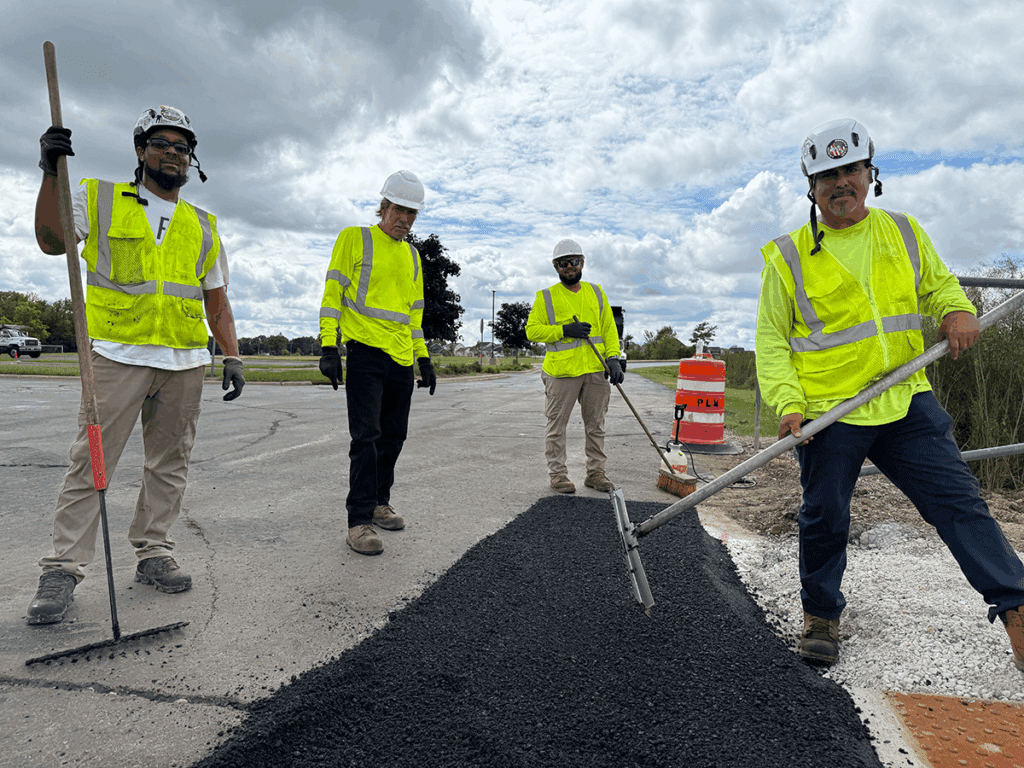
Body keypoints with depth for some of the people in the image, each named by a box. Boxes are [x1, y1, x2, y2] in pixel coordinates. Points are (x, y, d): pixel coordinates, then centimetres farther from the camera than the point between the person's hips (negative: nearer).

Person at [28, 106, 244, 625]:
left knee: (169, 463, 6)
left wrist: (232, 357, 6)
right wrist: (52, 173, -15)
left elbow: (217, 302, 16)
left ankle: (153, 553, 16)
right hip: (117, 354, -3)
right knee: (91, 461, -4)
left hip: (185, 362, 3)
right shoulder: (100, 200, 11)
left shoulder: (203, 227, 17)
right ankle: (63, 568, 3)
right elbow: (51, 240, -4)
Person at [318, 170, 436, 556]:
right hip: (364, 351, -6)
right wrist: (329, 346, -13)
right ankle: (360, 522, -6)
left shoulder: (412, 255, 18)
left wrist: (424, 357, 17)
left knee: (393, 435, 11)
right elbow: (333, 292, -4)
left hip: (401, 358, 7)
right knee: (366, 435, -11)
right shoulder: (354, 239, 1)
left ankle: (379, 502, 27)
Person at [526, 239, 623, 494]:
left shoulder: (596, 293, 13)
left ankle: (595, 472, 22)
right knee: (557, 425, 2)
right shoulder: (545, 297, 3)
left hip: (596, 371, 3)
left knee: (596, 424, 10)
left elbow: (609, 328, 12)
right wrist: (563, 331, -15)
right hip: (561, 372, -3)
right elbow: (532, 330, -2)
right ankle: (558, 474, 13)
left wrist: (613, 358, -2)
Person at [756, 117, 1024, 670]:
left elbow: (938, 284, 21)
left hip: (907, 402, 3)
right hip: (828, 415, -3)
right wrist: (788, 403, -15)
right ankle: (820, 616, 27)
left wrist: (957, 311, -3)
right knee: (824, 520, 7)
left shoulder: (903, 231, 9)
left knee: (959, 500, 0)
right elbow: (771, 339, -2)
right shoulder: (789, 257, -2)